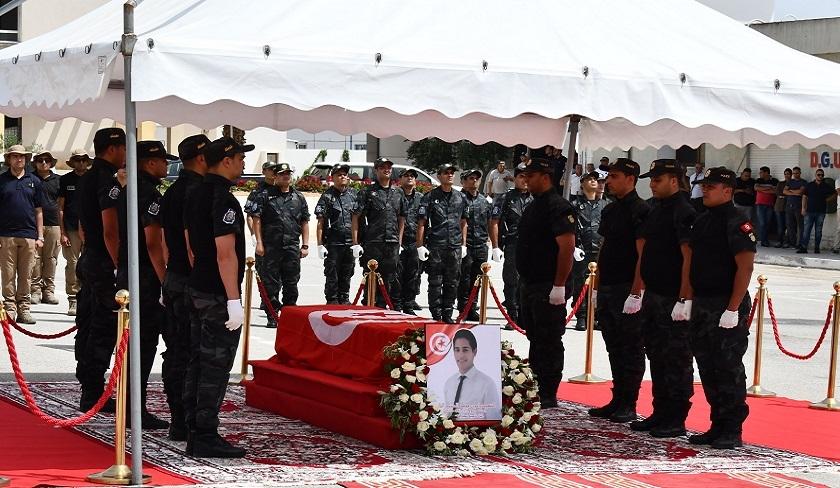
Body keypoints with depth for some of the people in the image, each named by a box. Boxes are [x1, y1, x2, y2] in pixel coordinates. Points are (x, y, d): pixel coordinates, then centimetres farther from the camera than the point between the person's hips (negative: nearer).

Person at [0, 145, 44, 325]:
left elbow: (38, 211, 13)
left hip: (29, 235, 2)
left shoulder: (34, 181, 11)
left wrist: (40, 236, 7)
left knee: (25, 276, 4)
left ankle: (23, 309, 10)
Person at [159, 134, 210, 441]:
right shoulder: (197, 192, -15)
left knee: (175, 351, 13)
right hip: (192, 283, -10)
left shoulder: (172, 191, 14)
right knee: (189, 355, -6)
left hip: (173, 279, 10)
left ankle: (177, 420, 20)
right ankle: (183, 424, -4)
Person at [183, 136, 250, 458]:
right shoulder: (223, 199, -18)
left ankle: (195, 431, 19)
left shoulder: (194, 196, 11)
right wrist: (234, 300, -21)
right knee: (215, 366, -6)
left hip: (197, 289, 10)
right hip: (218, 295, -10)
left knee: (197, 362, 13)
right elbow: (225, 254, -22)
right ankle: (205, 438, -4)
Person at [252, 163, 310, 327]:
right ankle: (272, 317, 5)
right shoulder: (265, 197, 4)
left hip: (292, 247, 3)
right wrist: (259, 242, -8)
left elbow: (305, 223, 16)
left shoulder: (299, 198, 14)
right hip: (271, 246, -3)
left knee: (291, 283, 6)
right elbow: (257, 219, 0)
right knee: (271, 283, -1)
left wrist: (305, 245, 9)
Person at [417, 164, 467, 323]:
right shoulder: (430, 197, 1)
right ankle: (436, 315, 4)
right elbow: (421, 223, -1)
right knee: (435, 282, -2)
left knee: (452, 283, 7)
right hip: (435, 246, -4)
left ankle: (447, 314, 15)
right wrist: (420, 245, -7)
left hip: (455, 246, 4)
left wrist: (463, 244, 15)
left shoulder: (460, 198, 14)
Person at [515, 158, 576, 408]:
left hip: (548, 288, -10)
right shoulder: (533, 206, 16)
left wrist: (559, 286, -23)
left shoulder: (558, 207, -14)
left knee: (549, 341, -4)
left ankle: (549, 396, 0)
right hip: (529, 284, 10)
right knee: (535, 338, 15)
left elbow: (567, 247, -21)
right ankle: (535, 389, 23)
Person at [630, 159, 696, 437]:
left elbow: (689, 258, -18)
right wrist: (636, 293, 18)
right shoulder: (655, 210, 14)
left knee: (676, 360, -2)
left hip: (674, 300, -9)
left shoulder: (683, 213, -14)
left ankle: (676, 420, 3)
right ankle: (660, 414, 24)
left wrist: (684, 300, -22)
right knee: (656, 356, 15)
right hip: (653, 296, 9)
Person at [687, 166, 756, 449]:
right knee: (707, 368, 11)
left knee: (729, 369, -4)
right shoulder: (702, 221, 15)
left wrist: (733, 309, -20)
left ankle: (732, 431, 2)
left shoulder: (737, 223, -11)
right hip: (702, 305, 8)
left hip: (727, 307, -8)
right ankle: (718, 426, 19)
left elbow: (745, 268, -16)